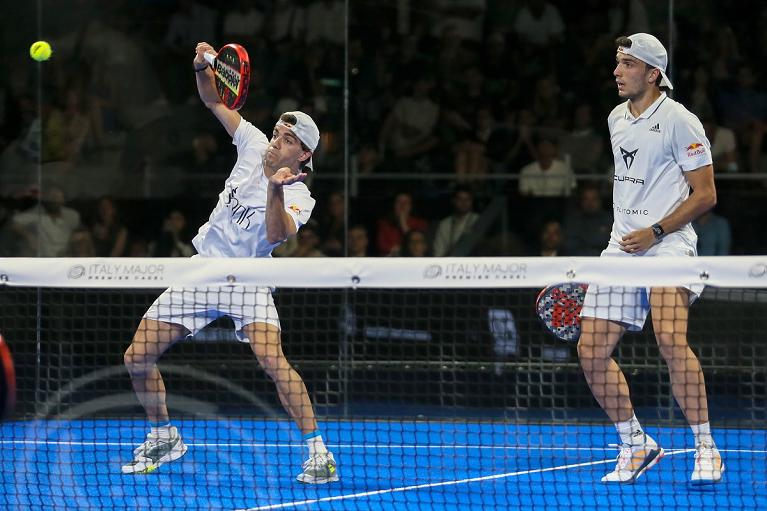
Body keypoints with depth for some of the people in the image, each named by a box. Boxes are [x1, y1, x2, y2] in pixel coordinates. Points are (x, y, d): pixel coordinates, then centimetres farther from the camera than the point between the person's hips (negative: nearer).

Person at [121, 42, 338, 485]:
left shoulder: (298, 197, -16)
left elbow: (276, 235, -36)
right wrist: (203, 67, -10)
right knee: (137, 358, 3)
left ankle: (319, 453, -24)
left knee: (273, 359, -30)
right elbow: (215, 101, 9)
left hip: (247, 282, -6)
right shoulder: (255, 145, -1)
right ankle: (164, 438, 26)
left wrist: (275, 188, -51)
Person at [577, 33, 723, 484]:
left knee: (670, 337, -29)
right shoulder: (617, 119, 15)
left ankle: (707, 450, -20)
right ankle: (637, 446, 15)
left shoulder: (679, 121, -7)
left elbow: (705, 194, -8)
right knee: (592, 351, 0)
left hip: (667, 242, -8)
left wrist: (655, 232, -16)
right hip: (622, 245, 8)